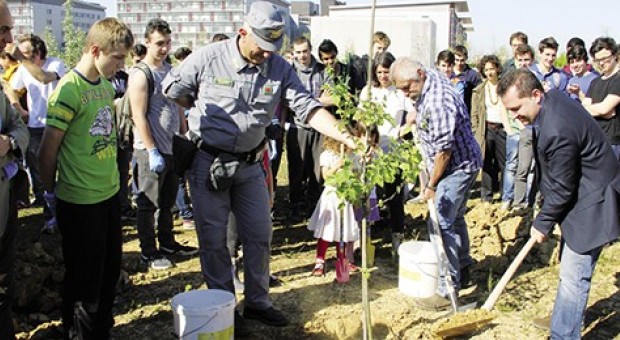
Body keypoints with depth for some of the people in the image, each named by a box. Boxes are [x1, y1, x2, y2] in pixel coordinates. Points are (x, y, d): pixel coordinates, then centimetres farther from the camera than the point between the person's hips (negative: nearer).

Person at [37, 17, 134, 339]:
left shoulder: (106, 85, 6)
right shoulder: (69, 90, -18)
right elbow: (47, 152, -14)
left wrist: (111, 177, 14)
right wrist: (51, 192, -2)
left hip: (110, 193, 8)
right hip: (80, 203, -8)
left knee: (110, 270, 18)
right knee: (84, 279, 7)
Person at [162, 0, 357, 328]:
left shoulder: (280, 69, -7)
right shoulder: (208, 58, -14)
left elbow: (308, 107, -13)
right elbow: (172, 88, -2)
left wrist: (344, 136, -26)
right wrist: (207, 112, 1)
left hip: (249, 162, 4)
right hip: (208, 160, -3)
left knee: (259, 234, 10)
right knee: (213, 239, 5)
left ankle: (257, 302, 27)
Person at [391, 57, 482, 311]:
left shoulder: (437, 103, -32)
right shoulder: (431, 75, 0)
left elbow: (444, 150, -27)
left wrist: (431, 185, -17)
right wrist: (413, 121, 14)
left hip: (458, 166, -11)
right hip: (462, 163, 11)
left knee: (441, 224, -11)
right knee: (454, 216, 24)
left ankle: (447, 290, -4)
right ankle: (463, 265, 42)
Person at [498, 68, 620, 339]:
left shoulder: (557, 130, -32)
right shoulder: (553, 98, -1)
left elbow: (562, 189, -22)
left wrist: (542, 223, -8)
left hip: (590, 204, -11)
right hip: (580, 196, 11)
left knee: (573, 277, -5)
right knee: (570, 271, 24)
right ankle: (566, 318, 41)